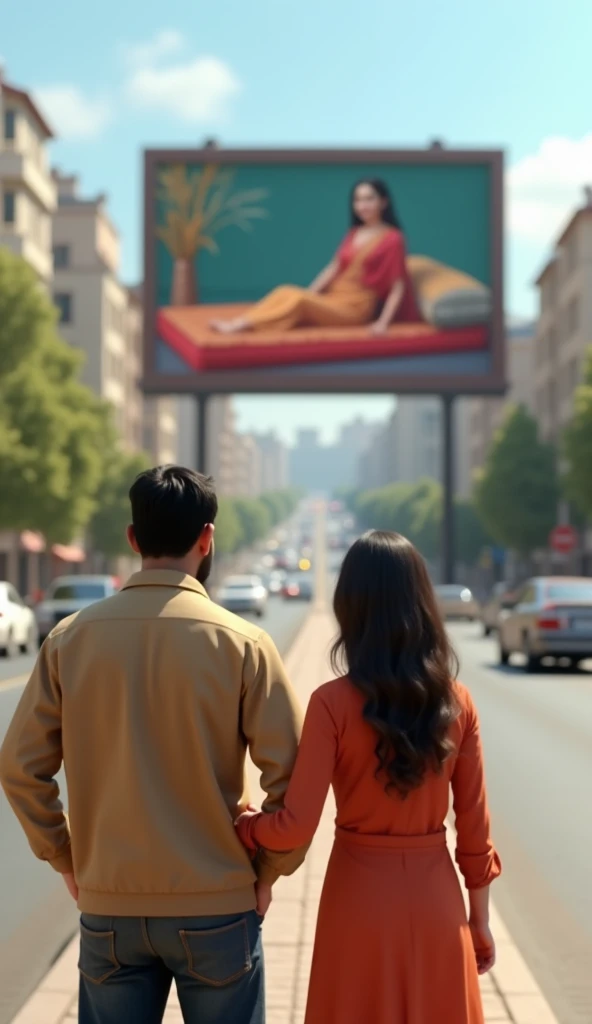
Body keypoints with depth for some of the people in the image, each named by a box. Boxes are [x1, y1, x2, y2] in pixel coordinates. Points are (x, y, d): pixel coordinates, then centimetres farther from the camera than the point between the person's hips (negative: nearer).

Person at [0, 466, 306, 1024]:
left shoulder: (71, 638, -4)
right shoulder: (240, 642, -10)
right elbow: (291, 773, -11)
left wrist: (66, 859, 10)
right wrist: (269, 868, 3)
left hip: (108, 906, 2)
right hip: (215, 907, -2)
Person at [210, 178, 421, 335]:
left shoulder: (392, 239, -8)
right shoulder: (354, 234, 14)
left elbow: (398, 286, -10)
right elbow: (334, 268, 12)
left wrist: (383, 322, -20)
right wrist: (308, 294, 1)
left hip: (355, 308, -6)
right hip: (333, 299, 6)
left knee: (298, 300, -30)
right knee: (286, 291, -21)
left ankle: (242, 326, -39)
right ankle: (237, 322, -37)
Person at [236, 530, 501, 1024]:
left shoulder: (333, 703, -13)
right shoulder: (457, 702, -4)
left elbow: (296, 827, -17)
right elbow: (474, 827, 0)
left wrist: (241, 825, 4)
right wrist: (479, 919, 12)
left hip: (361, 898, -2)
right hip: (436, 900, 2)